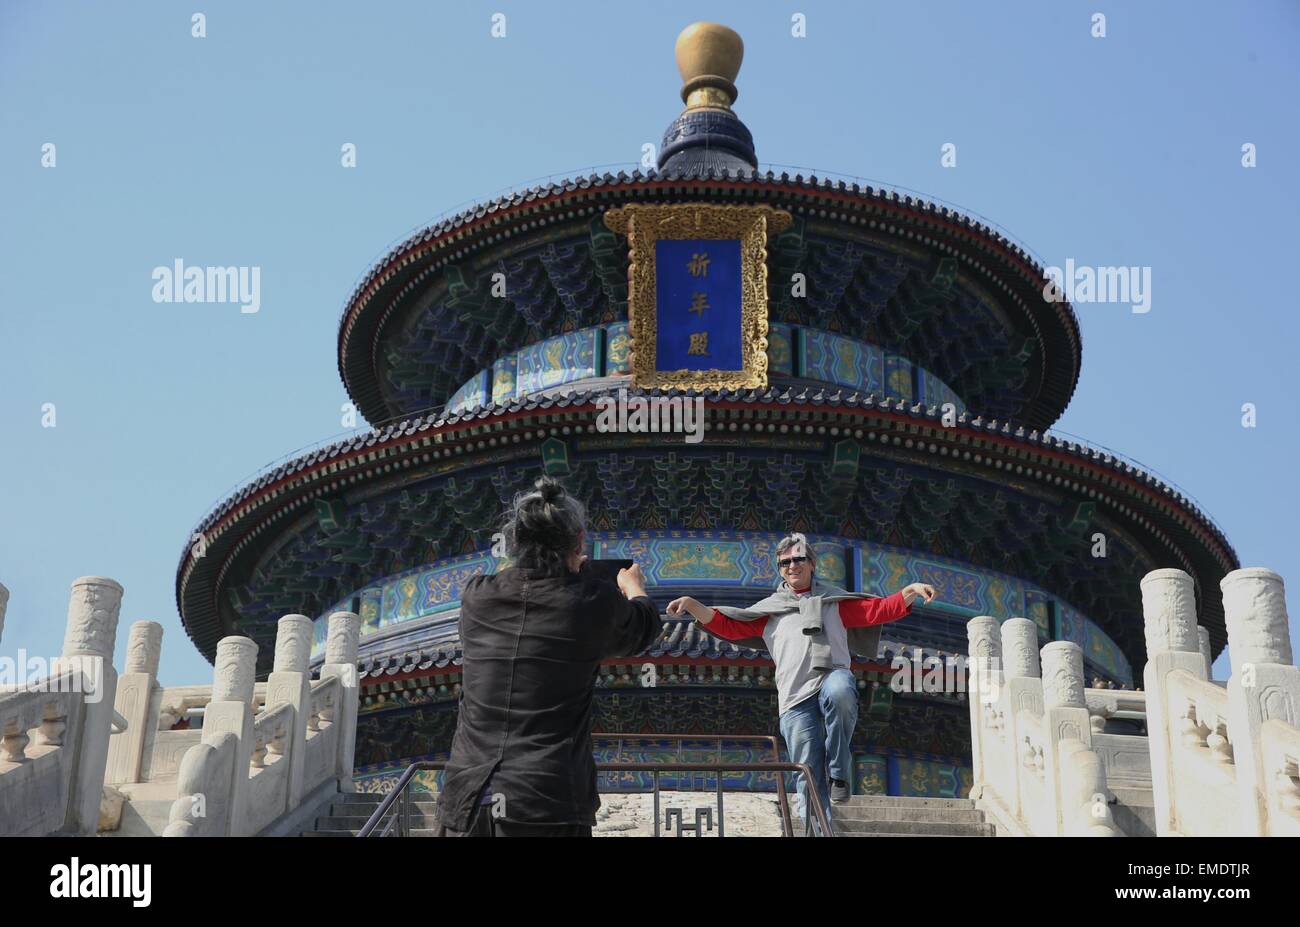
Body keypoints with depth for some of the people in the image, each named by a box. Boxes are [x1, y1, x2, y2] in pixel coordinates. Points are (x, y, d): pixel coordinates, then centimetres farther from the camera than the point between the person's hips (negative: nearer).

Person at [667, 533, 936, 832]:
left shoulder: (834, 601, 22)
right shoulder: (769, 609, 26)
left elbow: (880, 610, 15)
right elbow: (727, 626, 22)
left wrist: (912, 590, -1)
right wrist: (692, 605, 9)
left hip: (833, 676, -2)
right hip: (795, 697, 2)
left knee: (839, 690, -39)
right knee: (809, 775, -5)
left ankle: (839, 773, -23)